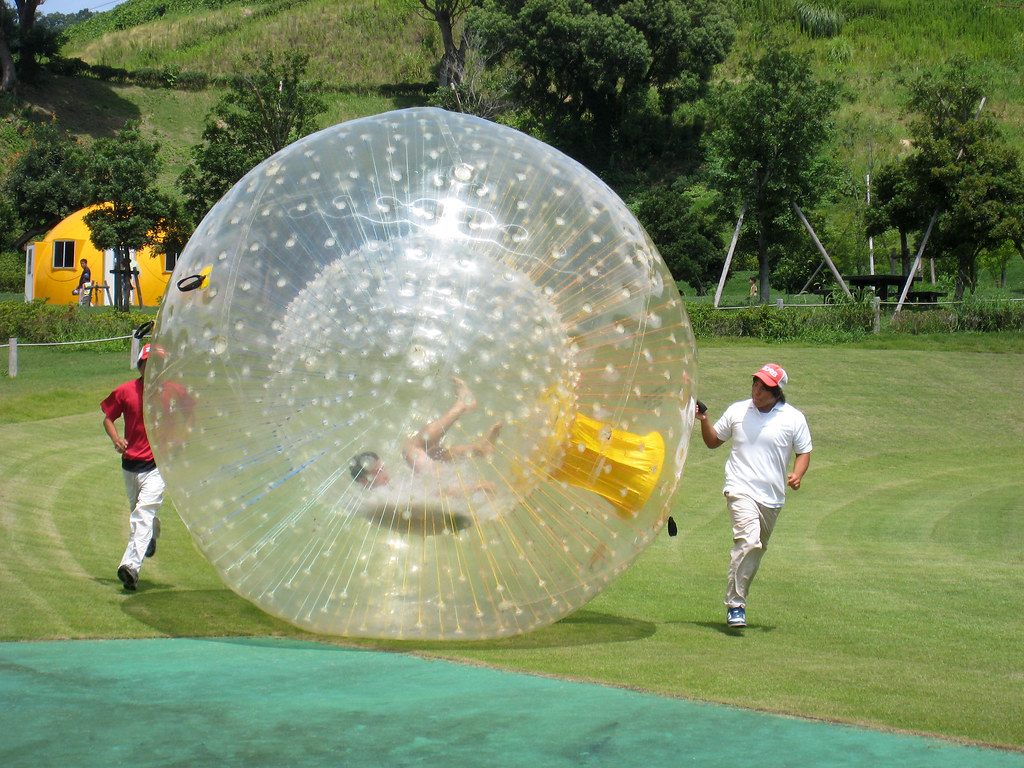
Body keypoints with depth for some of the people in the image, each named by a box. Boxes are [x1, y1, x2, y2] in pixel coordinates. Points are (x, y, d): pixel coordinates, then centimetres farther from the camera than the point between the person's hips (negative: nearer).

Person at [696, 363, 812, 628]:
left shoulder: (794, 418, 2)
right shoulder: (737, 411, 6)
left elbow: (804, 452, 9)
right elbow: (713, 441, 17)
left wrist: (797, 474, -11)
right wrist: (704, 420, -2)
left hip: (772, 496, 2)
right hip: (741, 490, -2)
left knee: (757, 549, 12)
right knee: (748, 541, -23)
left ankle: (738, 599, 29)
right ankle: (735, 605, -19)